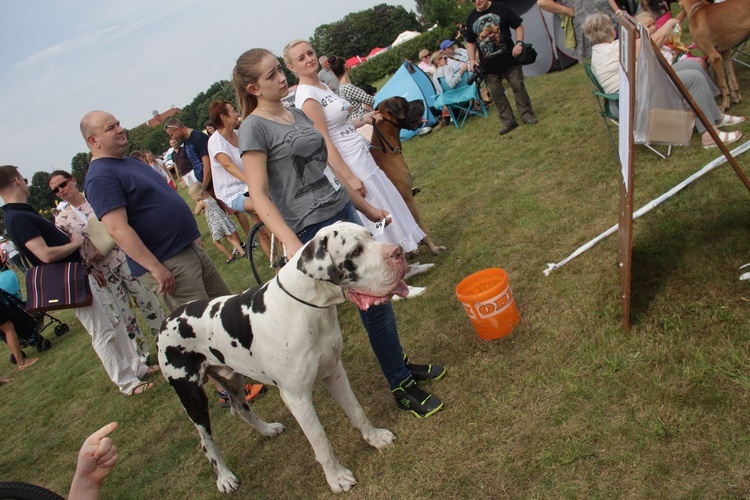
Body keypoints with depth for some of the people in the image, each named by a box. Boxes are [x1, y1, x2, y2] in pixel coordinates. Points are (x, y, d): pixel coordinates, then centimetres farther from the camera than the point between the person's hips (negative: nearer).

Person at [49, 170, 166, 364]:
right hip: (102, 272, 1)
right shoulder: (61, 219, 1)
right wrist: (89, 268, -11)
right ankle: (142, 355, 23)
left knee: (148, 300, 6)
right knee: (123, 315, 8)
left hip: (125, 258, 0)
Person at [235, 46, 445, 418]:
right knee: (374, 300, -3)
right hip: (314, 228, -7)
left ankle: (400, 363, 33)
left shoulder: (297, 113, 14)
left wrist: (367, 208, 22)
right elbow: (259, 195, -16)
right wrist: (291, 243, -28)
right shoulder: (254, 128, -9)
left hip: (342, 211, 7)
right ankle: (402, 387, 14)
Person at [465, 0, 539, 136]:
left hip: (509, 58, -3)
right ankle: (508, 122, 14)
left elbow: (518, 26, 1)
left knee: (518, 86, 2)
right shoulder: (471, 18, 5)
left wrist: (518, 43, -13)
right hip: (488, 65, 3)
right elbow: (470, 42, 16)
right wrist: (472, 60, 4)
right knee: (496, 93, 4)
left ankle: (527, 115, 16)